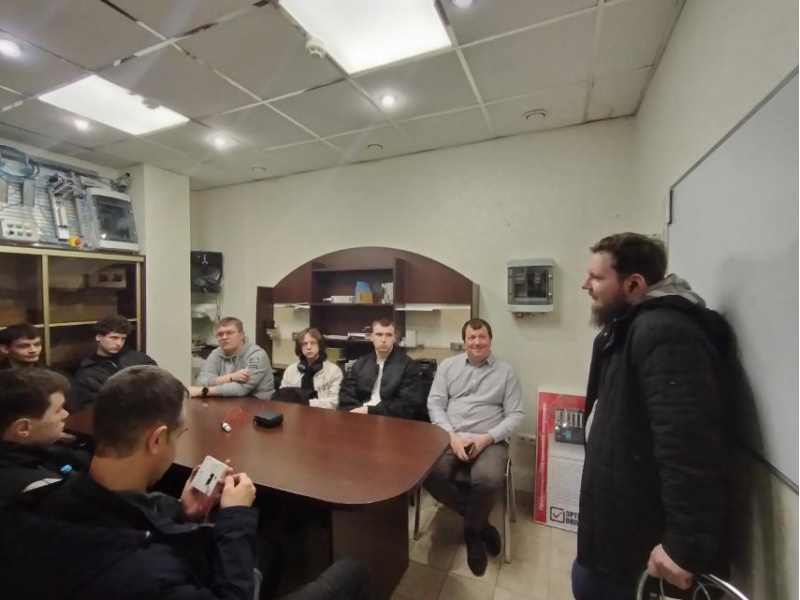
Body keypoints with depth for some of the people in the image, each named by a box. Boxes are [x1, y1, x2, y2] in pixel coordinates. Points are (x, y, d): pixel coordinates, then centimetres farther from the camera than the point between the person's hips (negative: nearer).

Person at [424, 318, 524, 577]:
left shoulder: (506, 371, 7)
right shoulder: (447, 365, 10)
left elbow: (515, 415, 2)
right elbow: (435, 404, 4)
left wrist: (486, 438, -13)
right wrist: (452, 435, -12)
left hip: (490, 441, -1)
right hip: (450, 437, 2)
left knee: (488, 481, -32)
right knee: (430, 474, -26)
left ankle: (472, 529, 4)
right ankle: (480, 522, 1)